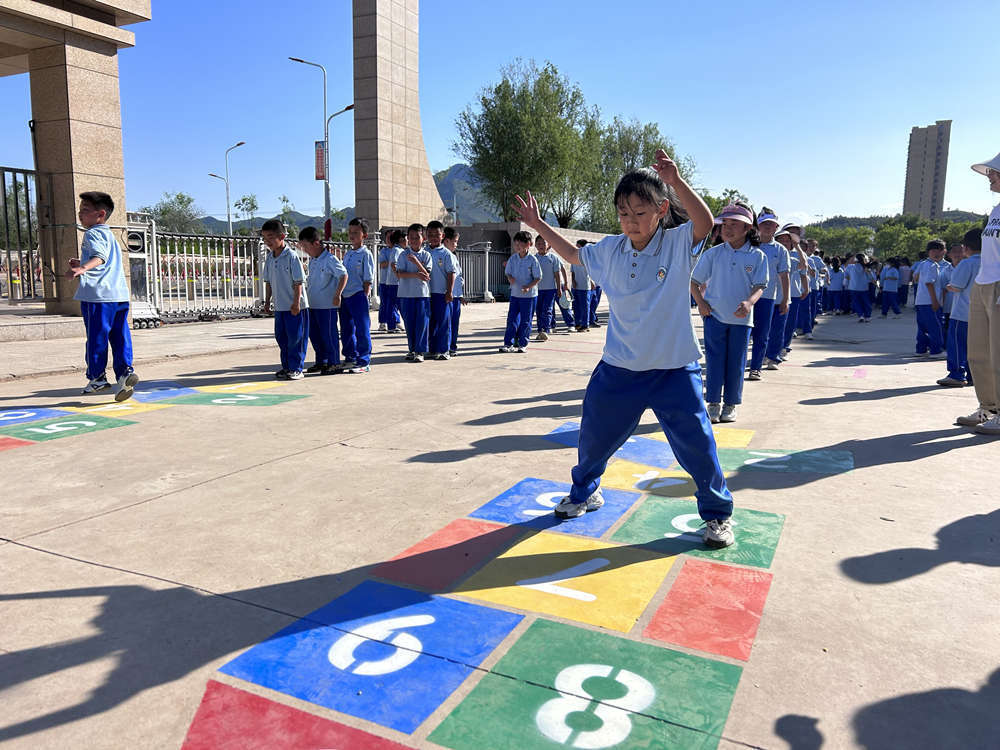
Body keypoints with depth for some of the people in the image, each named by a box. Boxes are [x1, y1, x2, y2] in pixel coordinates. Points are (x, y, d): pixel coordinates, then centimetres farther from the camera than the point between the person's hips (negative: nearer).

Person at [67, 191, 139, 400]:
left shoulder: (92, 234, -4)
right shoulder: (110, 235, 25)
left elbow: (100, 256, -25)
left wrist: (83, 268, -41)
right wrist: (82, 264, 48)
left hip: (98, 296, -8)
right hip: (120, 294, 9)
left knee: (96, 338, 0)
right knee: (120, 337, 5)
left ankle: (97, 378, 7)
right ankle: (125, 371, -5)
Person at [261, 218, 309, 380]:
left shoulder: (291, 257, -13)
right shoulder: (270, 258, 8)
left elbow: (298, 282, -14)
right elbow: (268, 281, 17)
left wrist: (296, 303, -17)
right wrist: (267, 300, 14)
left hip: (294, 307, -7)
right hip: (279, 306, 7)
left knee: (295, 338, -1)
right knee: (281, 337, 12)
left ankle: (296, 369, 6)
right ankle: (286, 367, 22)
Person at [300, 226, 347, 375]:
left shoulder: (330, 259, -14)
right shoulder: (312, 260, 12)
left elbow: (344, 275, -17)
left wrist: (337, 295, -22)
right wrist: (307, 294, 23)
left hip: (327, 305, -9)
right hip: (313, 305, 9)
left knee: (329, 334, -2)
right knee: (314, 334, 13)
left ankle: (334, 363, 8)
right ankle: (321, 361, 25)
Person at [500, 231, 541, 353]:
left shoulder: (532, 260, -9)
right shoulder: (513, 258, 3)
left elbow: (538, 277, -6)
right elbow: (508, 272, 11)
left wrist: (529, 287, -20)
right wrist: (510, 278, -13)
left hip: (529, 295, -3)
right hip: (515, 293, 4)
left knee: (525, 321, 4)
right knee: (512, 319, 2)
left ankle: (522, 344, 13)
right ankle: (508, 343, 7)